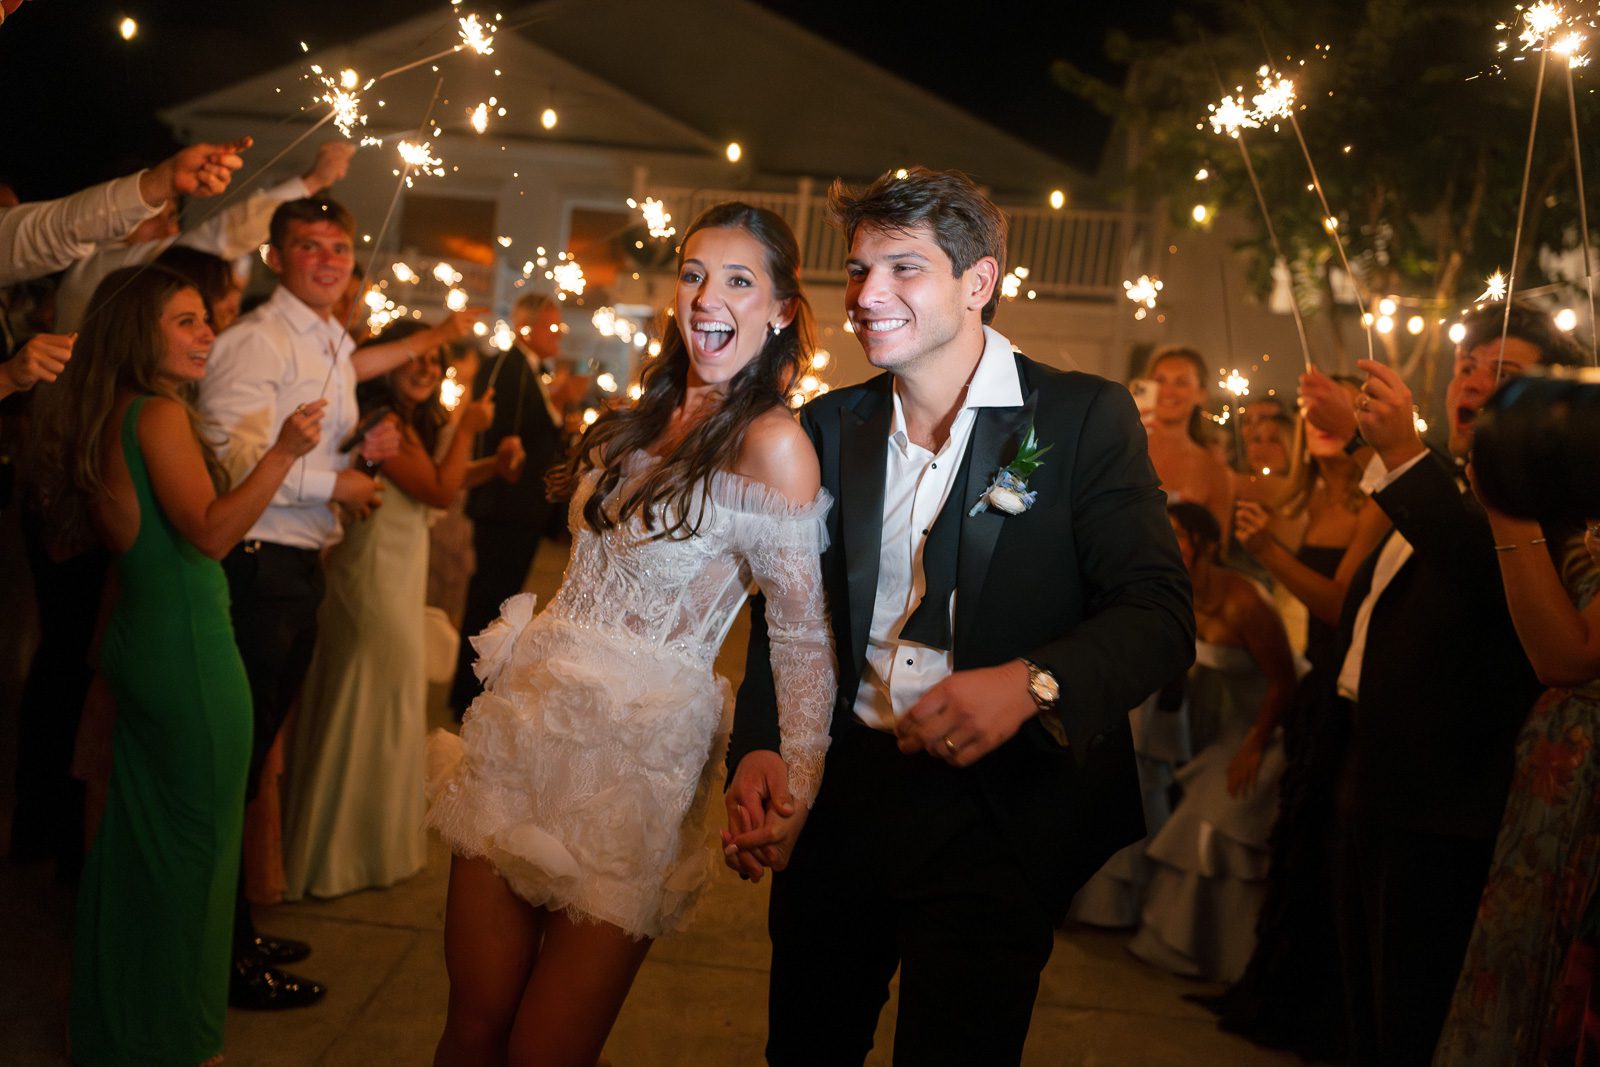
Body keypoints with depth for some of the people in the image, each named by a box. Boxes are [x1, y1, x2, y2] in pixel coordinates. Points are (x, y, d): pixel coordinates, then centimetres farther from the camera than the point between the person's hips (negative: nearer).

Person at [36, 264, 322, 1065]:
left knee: (140, 833, 20)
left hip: (137, 640, 10)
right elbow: (210, 533, -22)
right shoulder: (161, 414, -16)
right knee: (194, 840, 2)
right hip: (189, 649, -10)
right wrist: (281, 455, -27)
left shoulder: (104, 418, 12)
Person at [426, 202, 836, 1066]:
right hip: (531, 719, 6)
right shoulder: (648, 418, 10)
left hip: (636, 755, -6)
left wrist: (791, 795, -19)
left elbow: (804, 638, -13)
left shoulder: (772, 444, -13)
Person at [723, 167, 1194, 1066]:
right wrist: (757, 748, -9)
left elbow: (1161, 614, -13)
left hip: (997, 819, -4)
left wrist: (1031, 681, -31)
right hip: (839, 796, 4)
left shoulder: (1085, 418, -6)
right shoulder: (829, 428, 6)